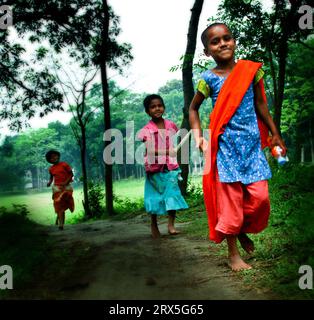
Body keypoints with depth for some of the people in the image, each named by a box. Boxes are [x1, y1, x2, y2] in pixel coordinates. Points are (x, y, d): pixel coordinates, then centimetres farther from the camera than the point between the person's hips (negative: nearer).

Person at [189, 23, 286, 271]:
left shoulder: (251, 70, 4)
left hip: (252, 142, 3)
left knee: (260, 196, -2)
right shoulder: (209, 78, -1)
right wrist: (198, 137, 1)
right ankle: (233, 254, 14)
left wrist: (275, 134, 14)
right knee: (230, 198, 0)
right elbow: (193, 108, 12)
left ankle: (243, 231, 28)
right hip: (225, 145, -2)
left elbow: (260, 105, 13)